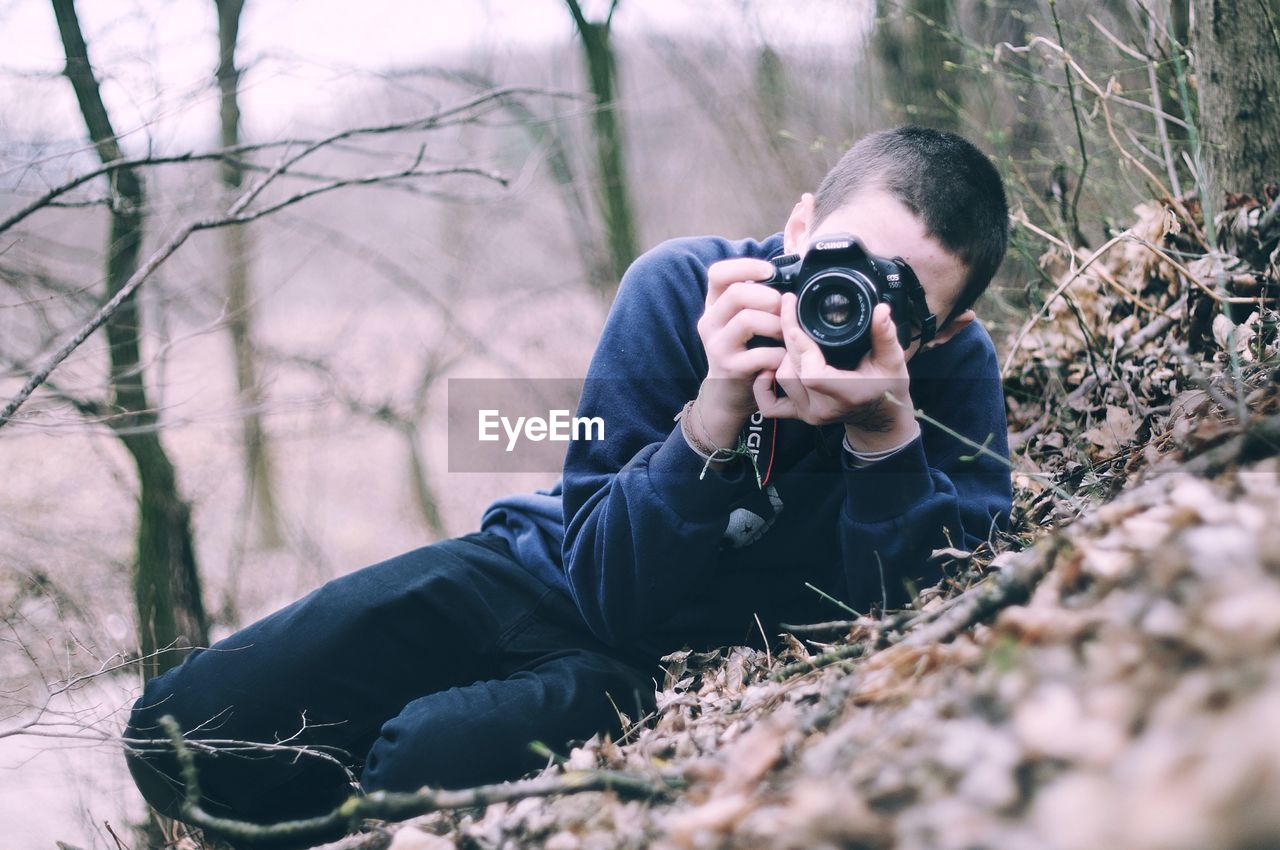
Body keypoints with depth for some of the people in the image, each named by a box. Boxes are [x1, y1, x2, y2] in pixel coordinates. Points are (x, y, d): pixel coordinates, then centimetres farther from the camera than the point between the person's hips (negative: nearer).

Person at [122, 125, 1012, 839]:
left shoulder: (957, 370, -18)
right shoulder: (682, 286, -18)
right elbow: (611, 591, -20)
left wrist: (888, 434, -39)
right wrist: (714, 415, -36)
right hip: (550, 576, 2)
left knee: (432, 755, -32)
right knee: (185, 724, -10)